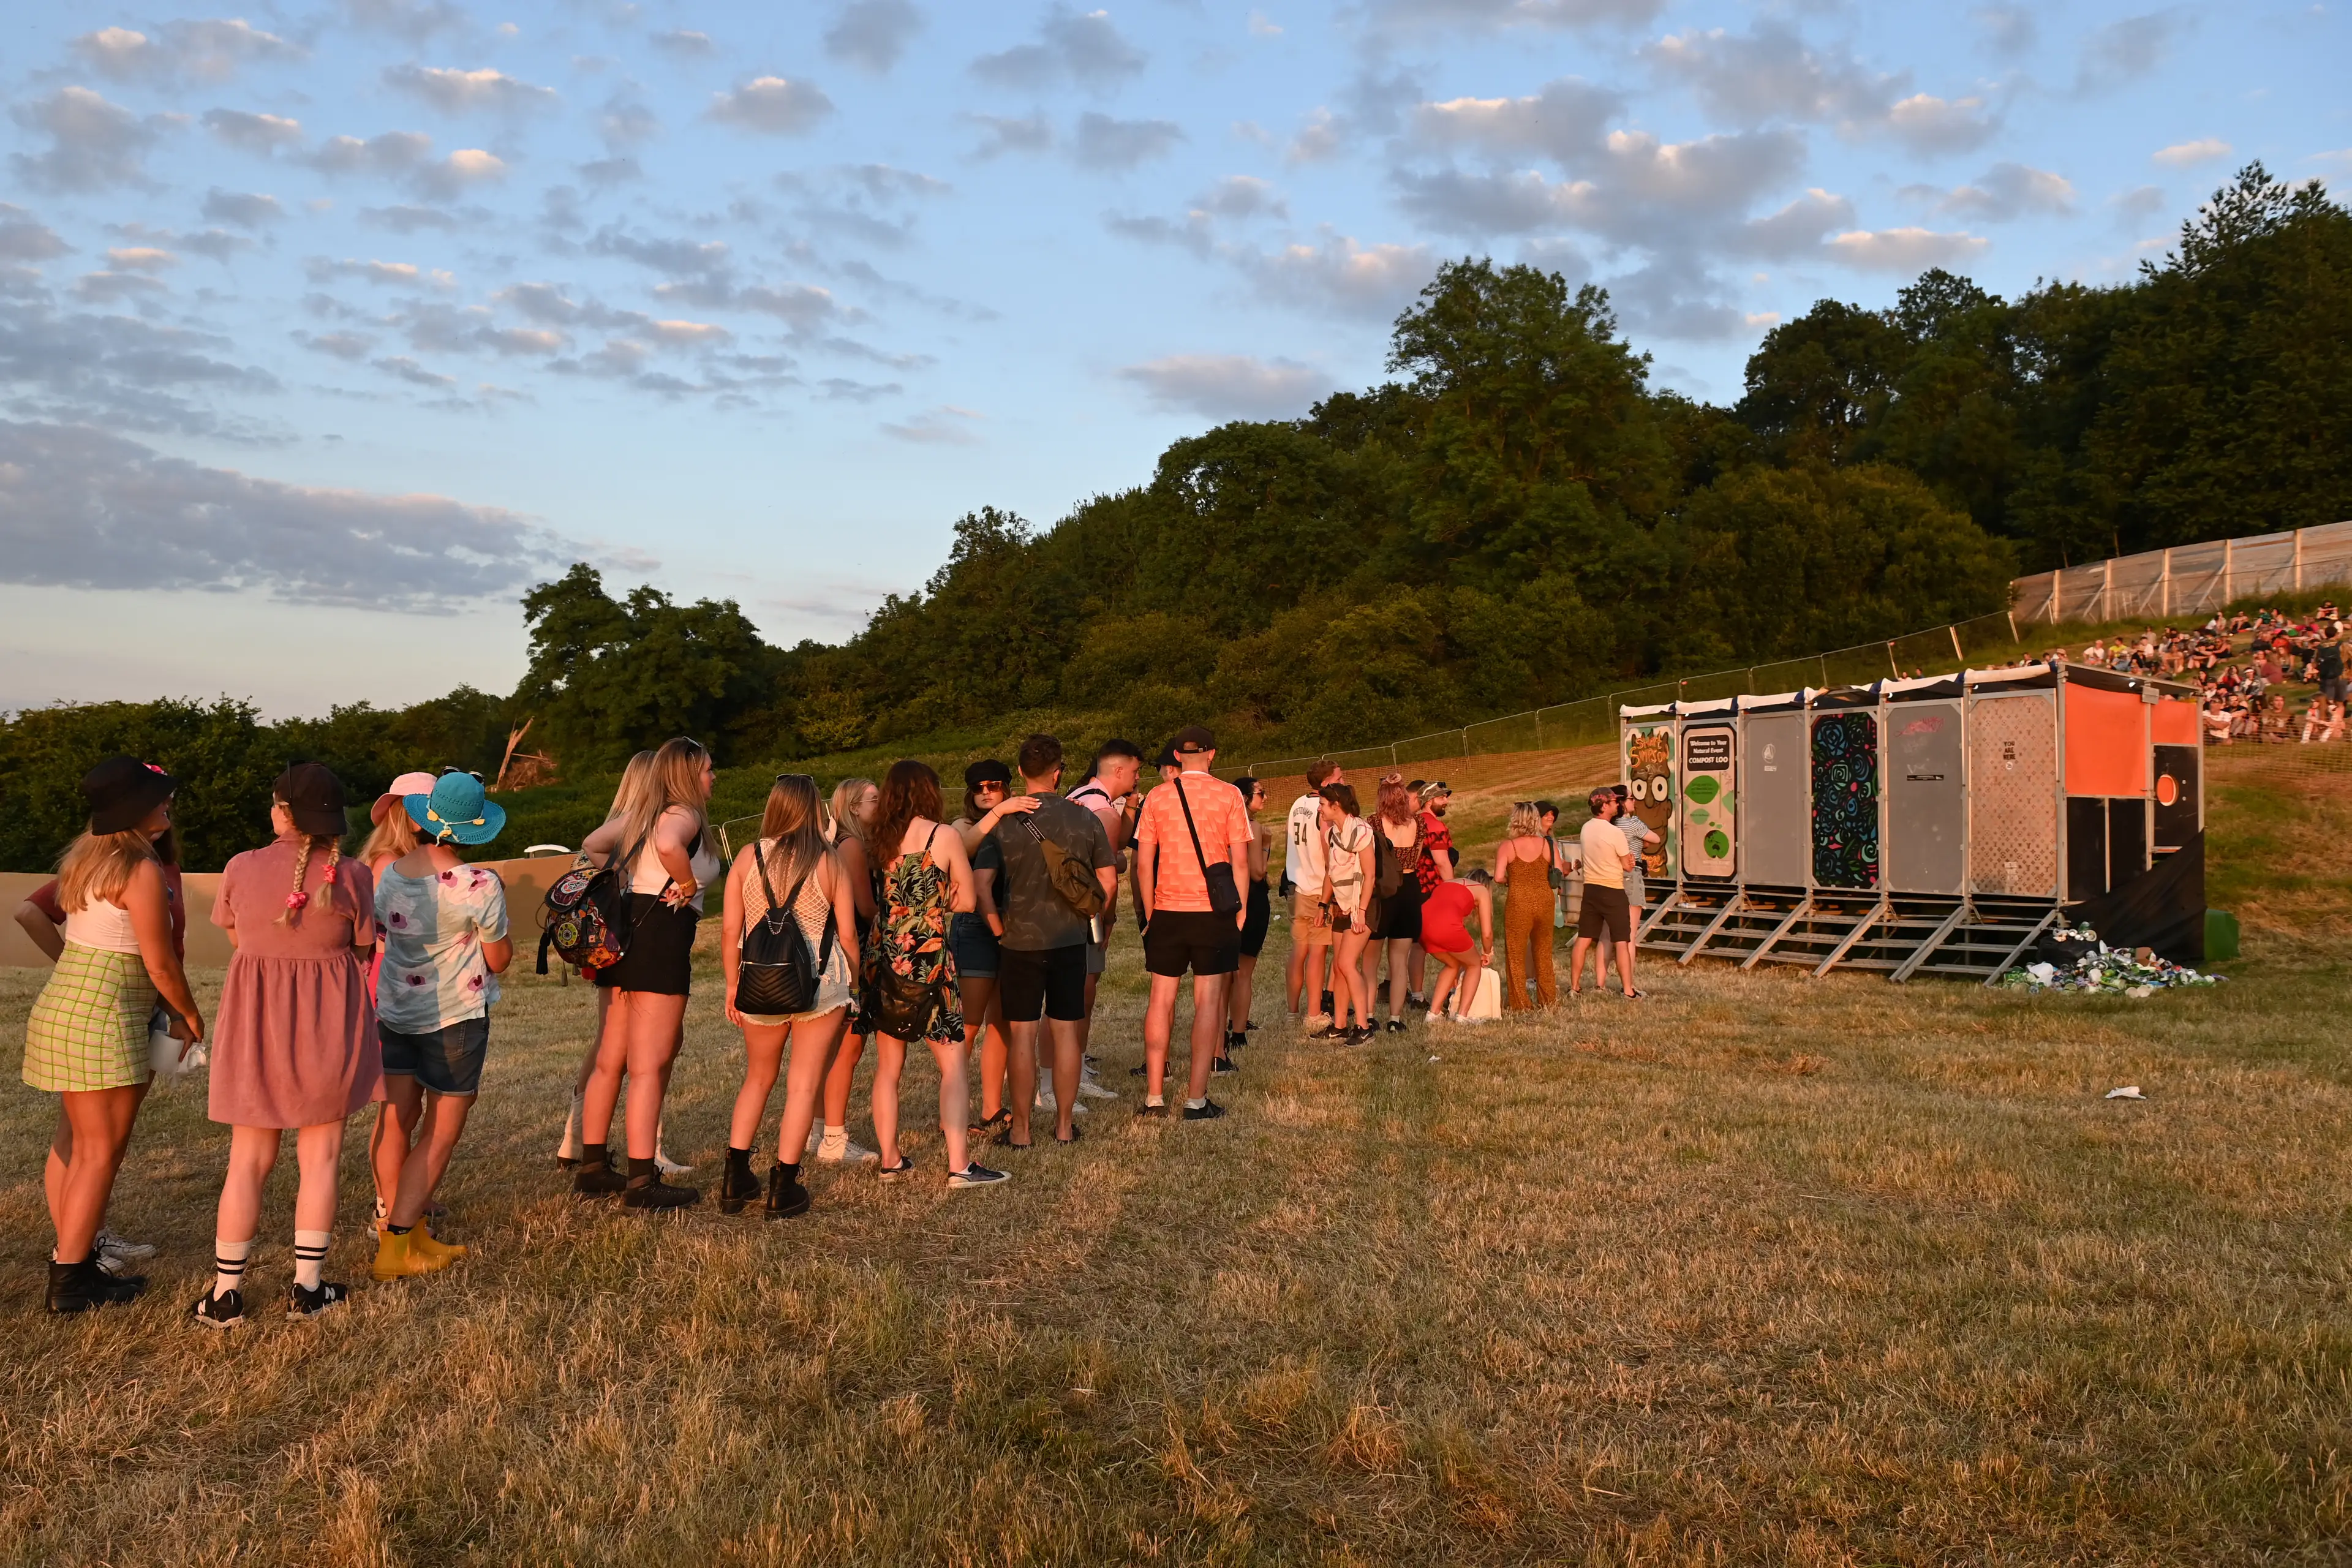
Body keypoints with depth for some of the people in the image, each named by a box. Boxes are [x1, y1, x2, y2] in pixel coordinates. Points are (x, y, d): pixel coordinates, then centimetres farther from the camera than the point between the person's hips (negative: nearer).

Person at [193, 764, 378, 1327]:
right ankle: (308, 1286, 14)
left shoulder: (242, 868, -6)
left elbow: (235, 937, 7)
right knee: (320, 1154, 9)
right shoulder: (352, 876, -10)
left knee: (248, 1160, 11)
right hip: (328, 1021, -1)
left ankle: (226, 1294, 16)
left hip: (257, 1020, 1)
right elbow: (362, 950, -2)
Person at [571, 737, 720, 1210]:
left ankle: (592, 1168, 23)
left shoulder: (643, 813, 16)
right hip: (661, 935, -9)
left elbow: (591, 844, 28)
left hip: (626, 928, 9)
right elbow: (668, 846, -33)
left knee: (610, 1061, 14)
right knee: (649, 1068, -6)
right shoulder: (685, 815, -10)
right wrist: (688, 885, -17)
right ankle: (642, 1182, -4)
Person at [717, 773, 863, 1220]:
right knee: (804, 1085, 5)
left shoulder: (748, 857, 1)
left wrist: (732, 985, 10)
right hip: (819, 984, -3)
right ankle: (783, 1188, 6)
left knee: (758, 1079, 20)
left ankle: (735, 1181, 19)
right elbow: (847, 935, -3)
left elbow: (730, 930, 1)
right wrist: (854, 985, 11)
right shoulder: (829, 862, -4)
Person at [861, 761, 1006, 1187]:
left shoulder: (879, 840, 6)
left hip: (884, 957, 5)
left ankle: (890, 1159, 18)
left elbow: (871, 899, 13)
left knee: (888, 1066, 13)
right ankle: (959, 1165, -7)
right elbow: (967, 901, 0)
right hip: (928, 958, -5)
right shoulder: (944, 836, -6)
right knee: (953, 1062, -1)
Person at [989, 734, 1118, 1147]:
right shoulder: (1085, 819, -1)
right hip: (1070, 940, 2)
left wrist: (999, 926, 9)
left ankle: (1021, 1129, 10)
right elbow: (1109, 882, 2)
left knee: (1023, 1035, 4)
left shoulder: (1004, 823, -9)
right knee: (1066, 1032, 9)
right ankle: (1064, 1125, 16)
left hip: (1021, 940, -2)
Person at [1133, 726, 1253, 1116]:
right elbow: (1240, 861, -3)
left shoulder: (1156, 798, 4)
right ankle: (1197, 1100, 0)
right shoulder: (1228, 795, -1)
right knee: (1208, 1000, 1)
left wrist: (1149, 913, 11)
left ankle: (1154, 1097, 8)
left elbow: (1144, 863, 4)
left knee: (1161, 999, 8)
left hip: (1166, 911, 2)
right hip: (1214, 910, -2)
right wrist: (1241, 909, 6)